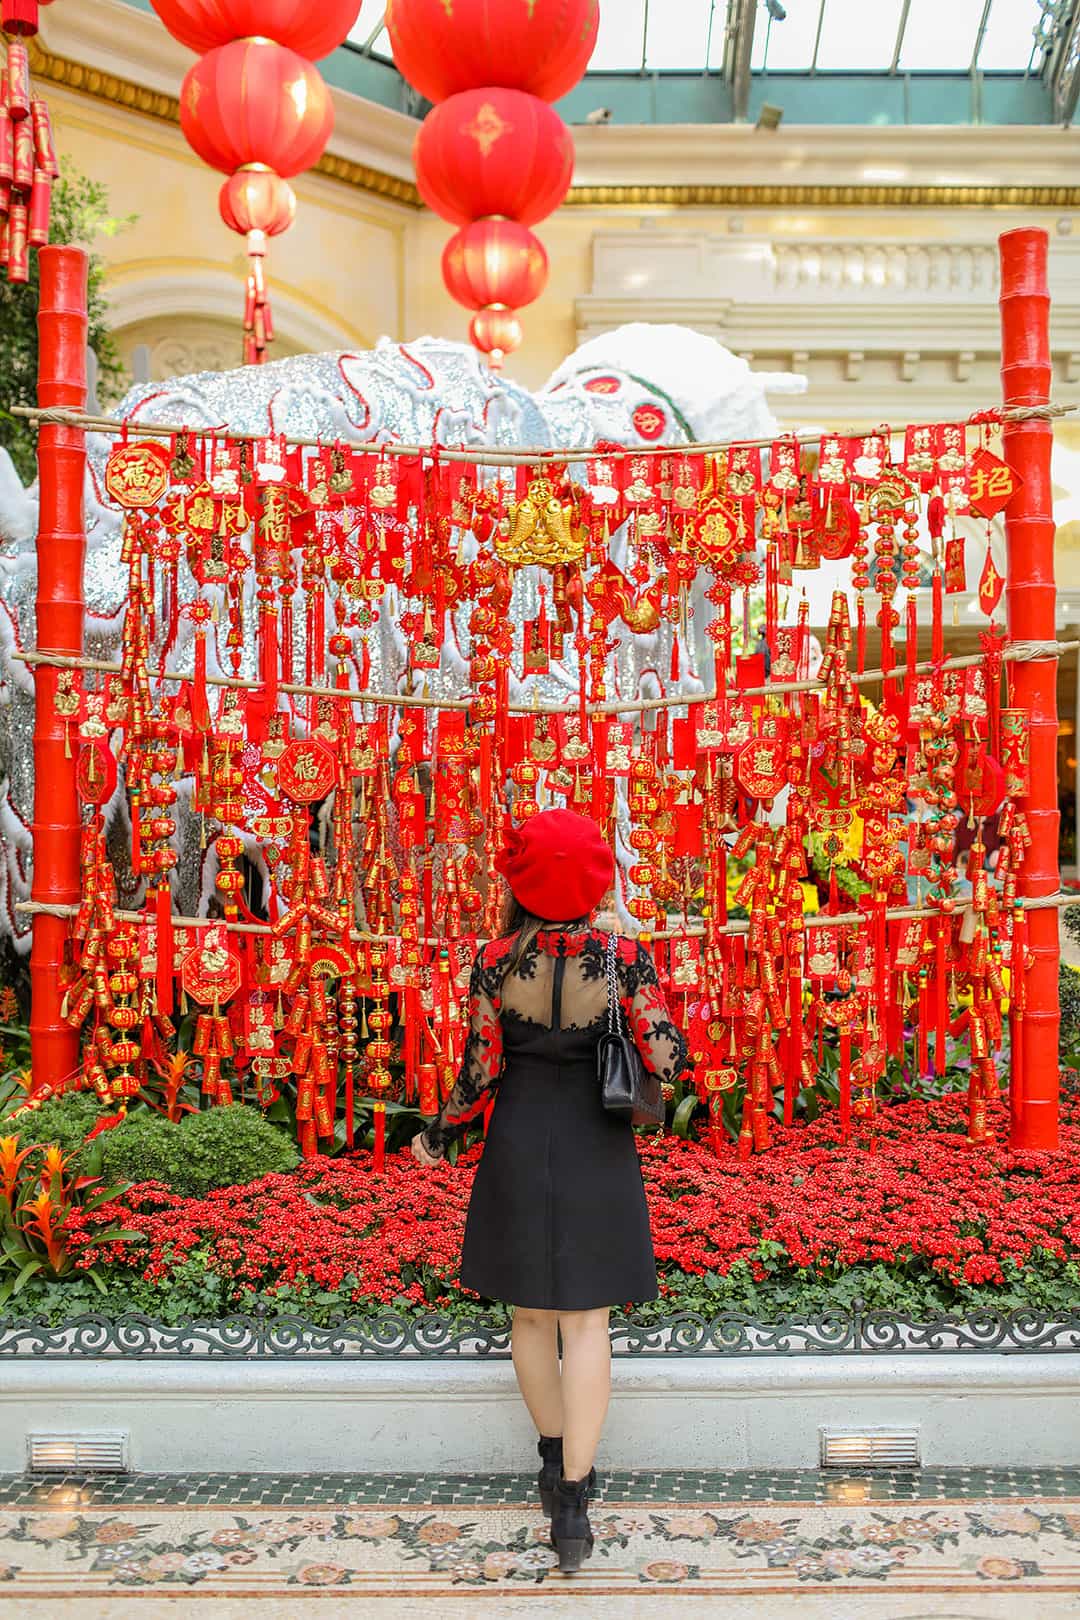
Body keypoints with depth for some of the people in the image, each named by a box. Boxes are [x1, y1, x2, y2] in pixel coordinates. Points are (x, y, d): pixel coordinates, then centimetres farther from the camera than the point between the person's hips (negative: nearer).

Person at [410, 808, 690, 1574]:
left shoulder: (496, 962, -12)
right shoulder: (624, 958, -13)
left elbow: (481, 1074, -8)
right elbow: (667, 1061, -14)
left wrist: (437, 1137, 7)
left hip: (519, 1145, 1)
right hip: (597, 1149, -1)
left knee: (532, 1314, 19)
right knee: (586, 1322, 6)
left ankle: (559, 1461, 33)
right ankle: (571, 1502, 5)